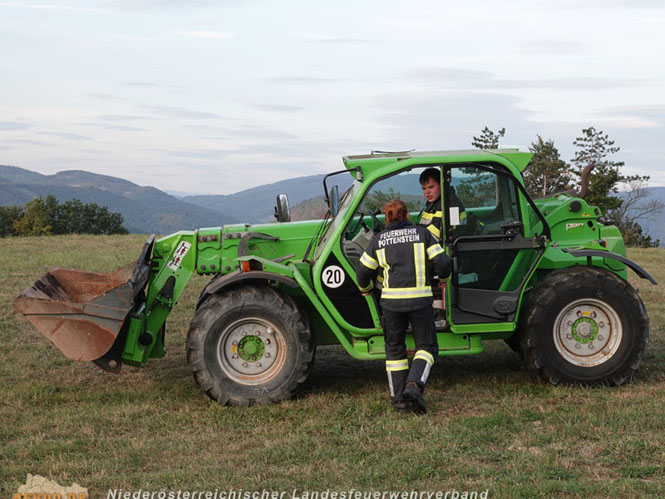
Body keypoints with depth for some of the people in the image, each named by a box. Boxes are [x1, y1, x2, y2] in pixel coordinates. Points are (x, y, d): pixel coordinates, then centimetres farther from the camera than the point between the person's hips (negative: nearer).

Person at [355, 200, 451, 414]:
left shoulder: (379, 240, 8)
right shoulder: (422, 233, 4)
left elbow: (362, 271, 10)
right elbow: (442, 262, -1)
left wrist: (365, 288, 31)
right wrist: (443, 277, 21)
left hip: (391, 300, 2)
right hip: (419, 299, -2)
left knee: (394, 348, 17)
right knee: (426, 346, 11)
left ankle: (399, 398, 15)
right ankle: (414, 385, -12)